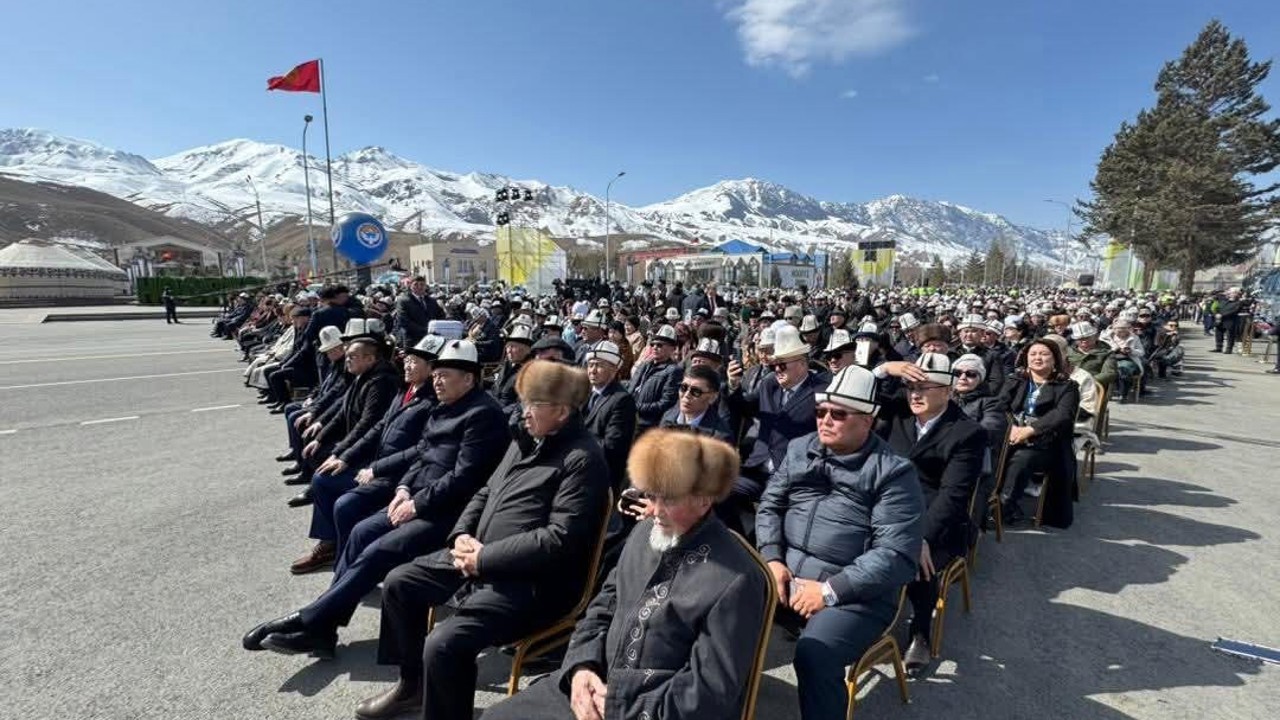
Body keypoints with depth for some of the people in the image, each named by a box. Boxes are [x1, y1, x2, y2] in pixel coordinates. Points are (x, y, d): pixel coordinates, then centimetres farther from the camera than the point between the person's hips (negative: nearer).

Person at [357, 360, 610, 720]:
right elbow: (485, 493, 18)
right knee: (398, 583, 13)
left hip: (531, 581, -10)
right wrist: (462, 535, -2)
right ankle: (412, 683, 33)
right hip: (480, 558, 10)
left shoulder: (582, 458, -18)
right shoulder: (526, 441, 11)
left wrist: (483, 558, -19)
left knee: (444, 644, -25)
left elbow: (559, 539, -24)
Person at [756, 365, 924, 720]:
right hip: (785, 572, 5)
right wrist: (772, 559, -5)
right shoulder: (799, 449, 10)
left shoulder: (893, 471, -7)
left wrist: (829, 590, -18)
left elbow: (897, 555, -14)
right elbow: (769, 505, 13)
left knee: (814, 656, -31)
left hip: (853, 591, -5)